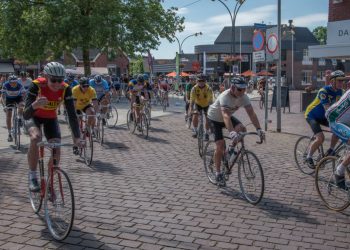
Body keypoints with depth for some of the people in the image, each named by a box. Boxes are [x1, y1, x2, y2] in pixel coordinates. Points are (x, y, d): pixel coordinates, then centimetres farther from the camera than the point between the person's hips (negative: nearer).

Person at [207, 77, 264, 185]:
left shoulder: (244, 97, -21)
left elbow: (251, 113, -26)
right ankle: (218, 173, 4)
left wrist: (259, 129, -39)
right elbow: (225, 115, -51)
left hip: (228, 116, 5)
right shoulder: (225, 97, -37)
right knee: (220, 145, -13)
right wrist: (231, 132, -64)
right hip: (215, 118, -5)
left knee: (242, 129, -22)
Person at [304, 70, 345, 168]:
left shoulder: (340, 92, -6)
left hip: (322, 117, 7)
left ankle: (331, 150, 0)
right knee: (320, 138, -22)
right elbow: (327, 109, -35)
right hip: (312, 116, -7)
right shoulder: (324, 91, -27)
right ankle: (309, 157, -3)